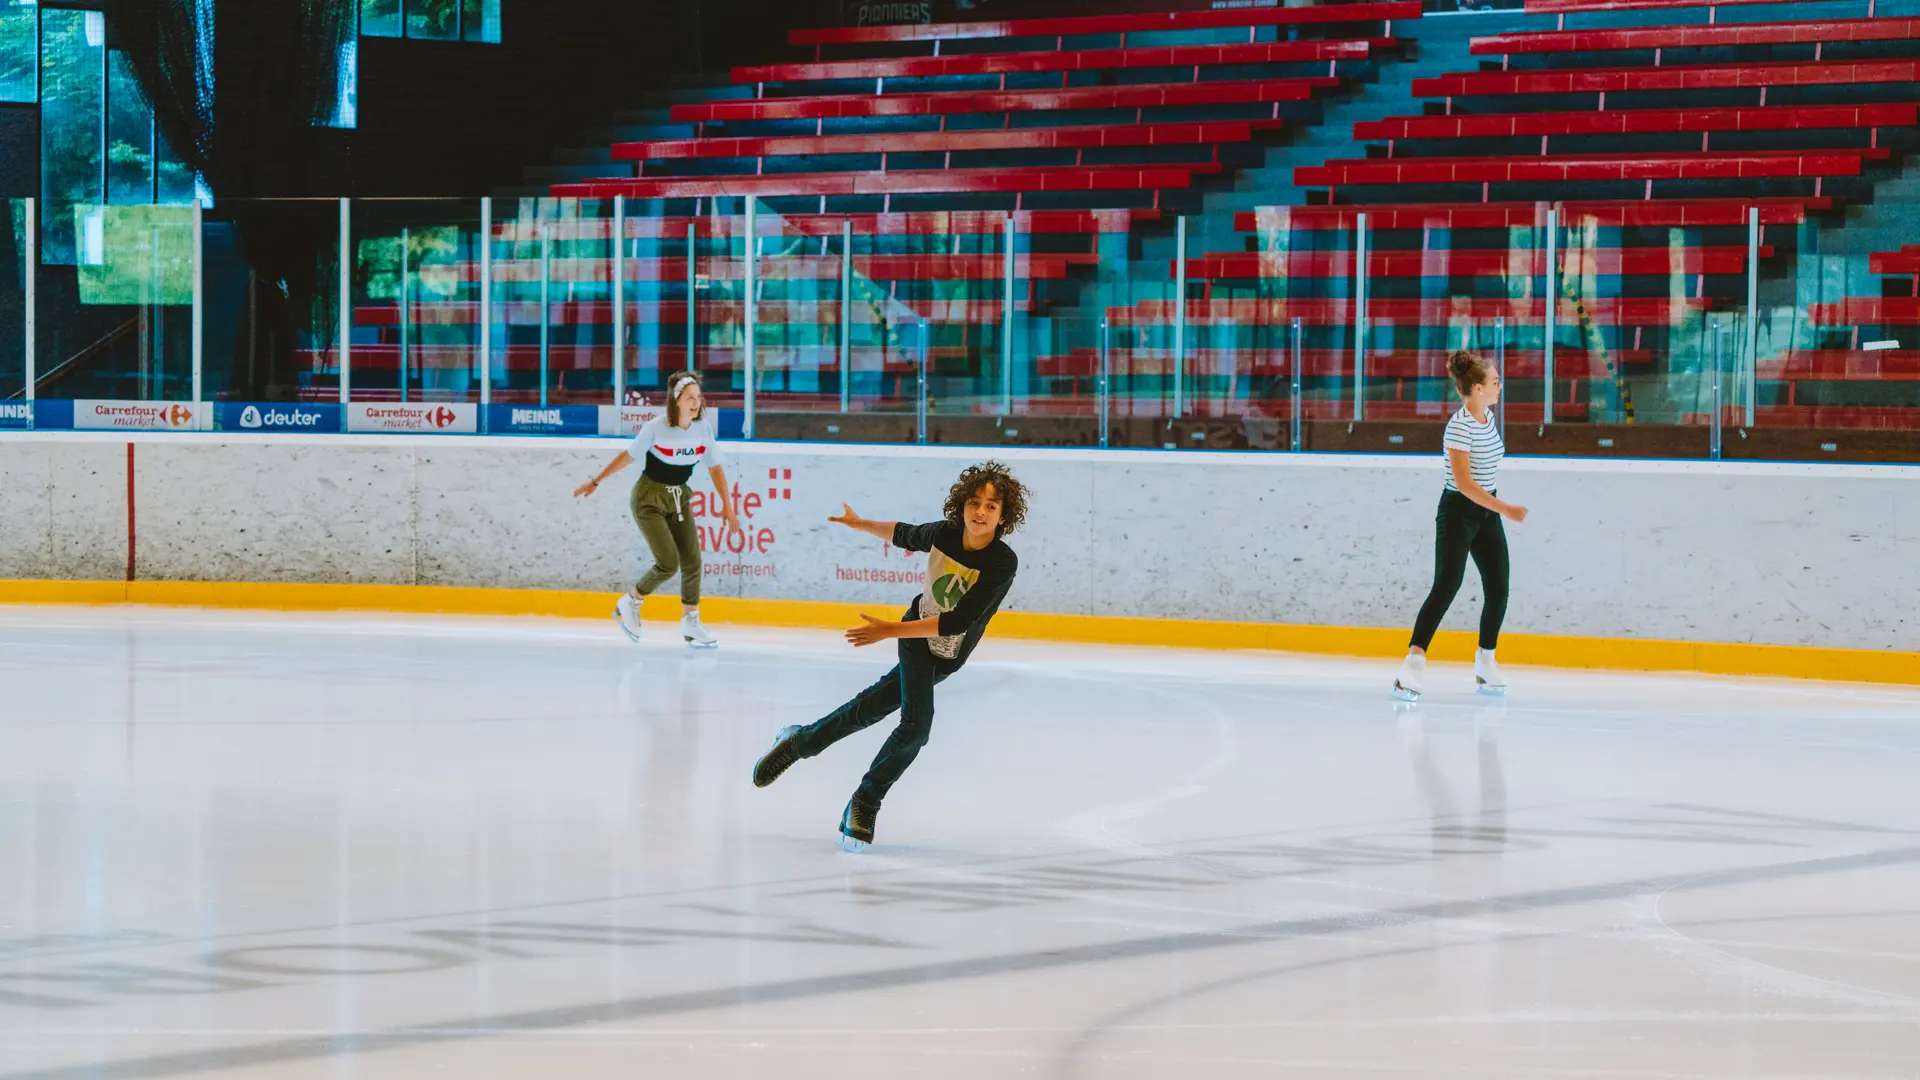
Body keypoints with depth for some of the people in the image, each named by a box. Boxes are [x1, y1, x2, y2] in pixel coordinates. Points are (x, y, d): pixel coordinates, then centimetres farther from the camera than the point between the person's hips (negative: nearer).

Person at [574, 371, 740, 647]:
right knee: (669, 562, -13)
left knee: (692, 561, -1)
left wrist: (727, 505, -3)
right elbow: (628, 456, -9)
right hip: (649, 498, -5)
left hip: (678, 498, 5)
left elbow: (714, 468, 1)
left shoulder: (704, 428, -9)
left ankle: (691, 624, 12)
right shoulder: (656, 428, -21)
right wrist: (595, 482, -2)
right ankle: (629, 604, 11)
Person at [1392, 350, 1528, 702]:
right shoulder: (1459, 426, -21)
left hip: (1486, 512, 8)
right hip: (1458, 512, -8)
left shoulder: (1488, 416, 5)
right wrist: (1506, 510, -28)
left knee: (1498, 590, 9)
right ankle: (1413, 663, -26)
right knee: (1446, 586, -20)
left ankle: (1485, 663, 25)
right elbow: (1464, 482, -25)